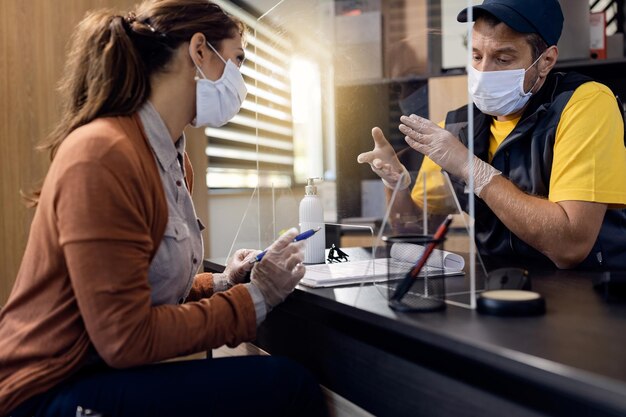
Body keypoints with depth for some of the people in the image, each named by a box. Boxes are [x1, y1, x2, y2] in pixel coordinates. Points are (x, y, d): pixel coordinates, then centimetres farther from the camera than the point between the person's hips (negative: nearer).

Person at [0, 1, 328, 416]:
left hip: (105, 369, 8)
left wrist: (221, 284, -2)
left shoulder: (174, 159, 5)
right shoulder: (104, 153, -21)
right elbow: (126, 339, -22)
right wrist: (254, 299, -15)